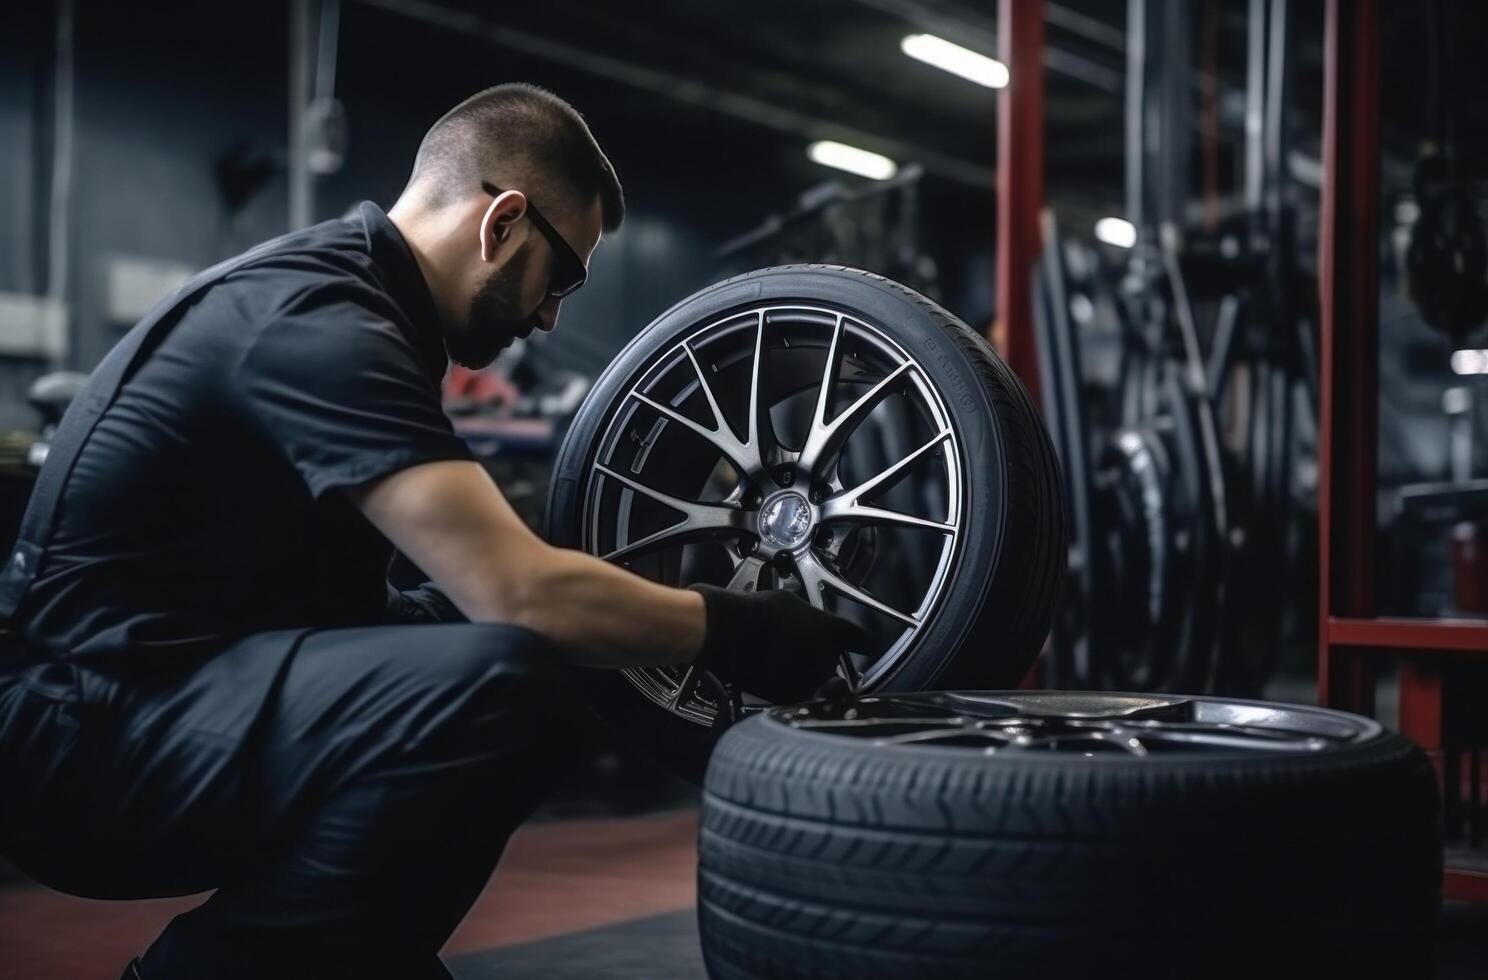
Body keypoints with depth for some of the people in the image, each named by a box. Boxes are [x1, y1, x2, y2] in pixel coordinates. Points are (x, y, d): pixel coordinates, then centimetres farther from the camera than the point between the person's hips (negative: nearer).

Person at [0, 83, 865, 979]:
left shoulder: (330, 289, 14)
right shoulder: (322, 324, -18)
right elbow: (521, 592, -25)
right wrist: (733, 629, -11)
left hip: (169, 693, 11)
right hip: (91, 734, -10)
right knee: (504, 682, -29)